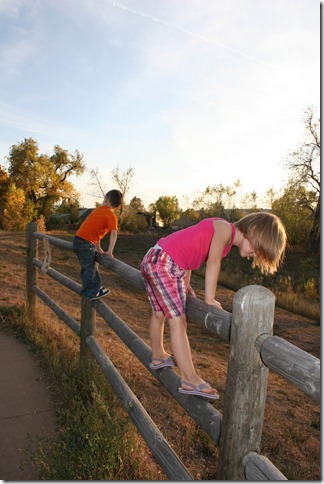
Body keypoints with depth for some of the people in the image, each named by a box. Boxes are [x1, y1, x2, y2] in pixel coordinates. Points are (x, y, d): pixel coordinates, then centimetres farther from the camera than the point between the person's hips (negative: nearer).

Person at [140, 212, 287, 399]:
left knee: (159, 313, 23)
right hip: (166, 264, -10)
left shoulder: (220, 231, 15)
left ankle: (158, 356, 41)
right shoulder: (225, 228, -11)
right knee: (178, 321, -7)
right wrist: (210, 299, -16)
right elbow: (213, 262, -19)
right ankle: (189, 380, -1)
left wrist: (185, 283, 18)